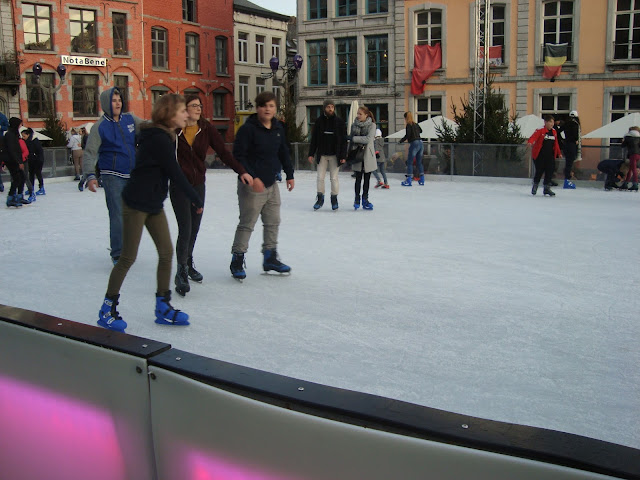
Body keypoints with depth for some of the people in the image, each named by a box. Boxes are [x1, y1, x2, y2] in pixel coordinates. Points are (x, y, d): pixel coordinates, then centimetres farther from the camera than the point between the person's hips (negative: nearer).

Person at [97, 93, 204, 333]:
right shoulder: (159, 139, -20)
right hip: (136, 203, -9)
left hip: (154, 204, 9)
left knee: (166, 252, 7)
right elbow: (175, 174, -19)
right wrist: (197, 199, -9)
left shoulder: (167, 137, 9)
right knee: (128, 257, -2)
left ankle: (163, 308, 18)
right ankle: (107, 310, 12)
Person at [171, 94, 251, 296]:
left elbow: (223, 151, -4)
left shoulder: (206, 129, -1)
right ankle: (181, 272, 1)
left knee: (194, 228, 13)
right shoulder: (174, 130, -9)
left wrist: (241, 171, -14)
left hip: (198, 184, 4)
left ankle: (188, 264, 34)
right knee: (185, 229, -10)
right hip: (179, 186, -4)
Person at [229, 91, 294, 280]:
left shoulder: (278, 128, 7)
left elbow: (283, 153, 19)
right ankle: (237, 261, 10)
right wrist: (252, 177, -26)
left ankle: (270, 258, 29)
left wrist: (289, 175, 17)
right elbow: (238, 156, -18)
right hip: (251, 185, -7)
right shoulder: (247, 129, -15)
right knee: (247, 224, -3)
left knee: (273, 222, 15)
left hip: (271, 183, 8)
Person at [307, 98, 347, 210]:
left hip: (334, 155, -2)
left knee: (334, 178, 2)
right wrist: (311, 154, 1)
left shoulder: (340, 122, -2)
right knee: (320, 177, 2)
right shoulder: (319, 121, 2)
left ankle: (334, 199, 16)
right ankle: (320, 198, 15)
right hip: (322, 155, 2)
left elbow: (344, 140, -2)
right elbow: (314, 139, 6)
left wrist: (343, 156, -9)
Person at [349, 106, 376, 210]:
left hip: (368, 155, -1)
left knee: (367, 179, 5)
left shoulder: (372, 125, -3)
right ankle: (357, 199, 10)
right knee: (358, 178, -1)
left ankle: (365, 199, 14)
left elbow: (368, 139, -16)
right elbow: (351, 140, 11)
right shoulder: (354, 125, 6)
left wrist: (354, 138, -14)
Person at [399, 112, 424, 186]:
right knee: (419, 162, 14)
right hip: (421, 143, 7)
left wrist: (401, 140, -2)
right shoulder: (416, 124, 13)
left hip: (414, 144, -7)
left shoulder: (408, 125, -7)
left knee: (409, 162, -2)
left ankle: (408, 181, -6)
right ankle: (422, 180, 15)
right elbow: (420, 131, 32)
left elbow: (407, 135, -16)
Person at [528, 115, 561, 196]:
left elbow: (556, 144, 19)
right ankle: (535, 185, 23)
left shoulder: (554, 132, 11)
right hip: (540, 155, -5)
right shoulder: (540, 130, -8)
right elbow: (534, 137, -24)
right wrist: (530, 142, -45)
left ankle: (547, 188, 9)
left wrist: (558, 153, 21)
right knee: (539, 171, 0)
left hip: (550, 156, 5)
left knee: (549, 171, 0)